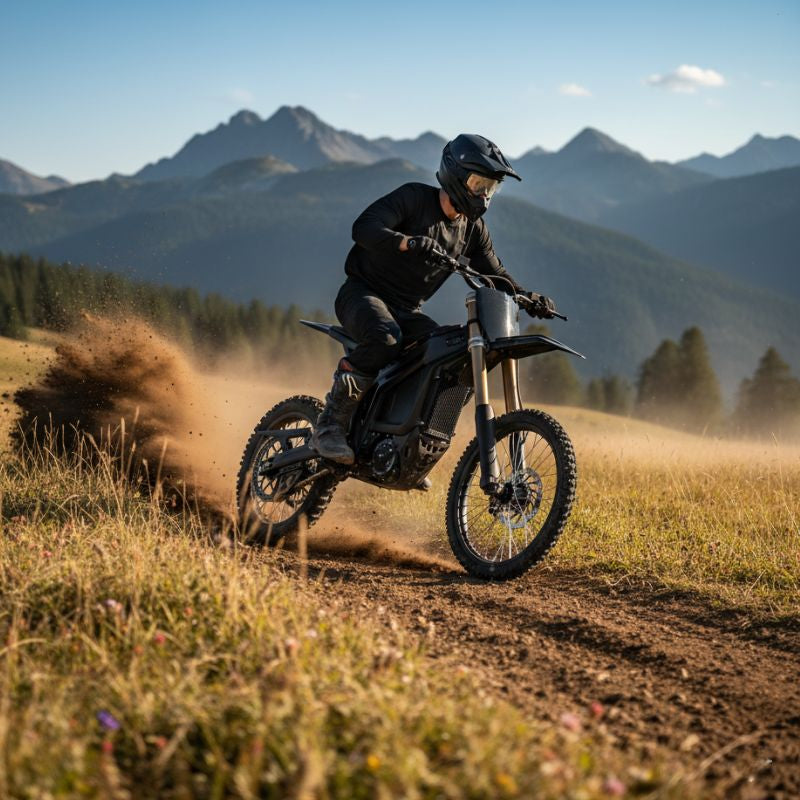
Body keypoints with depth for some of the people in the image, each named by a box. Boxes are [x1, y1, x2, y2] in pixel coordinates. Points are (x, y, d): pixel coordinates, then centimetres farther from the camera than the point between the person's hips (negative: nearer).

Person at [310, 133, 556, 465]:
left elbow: (495, 275, 14)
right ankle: (330, 424, -28)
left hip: (407, 311, 7)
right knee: (385, 339, -38)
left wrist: (528, 298, -5)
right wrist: (408, 243, -43)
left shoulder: (473, 229, 8)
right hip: (364, 293, -7)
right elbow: (363, 227, -26)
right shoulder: (414, 198, -13)